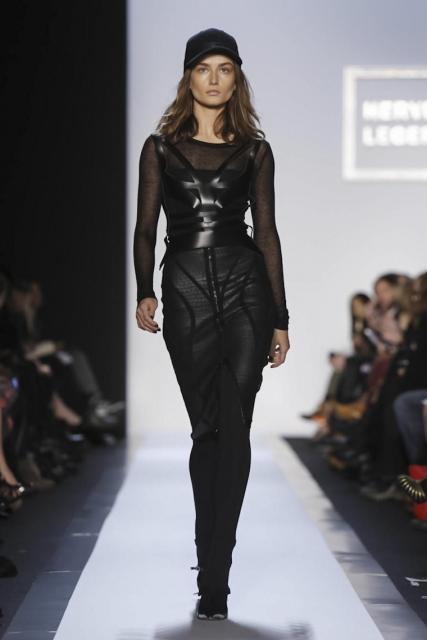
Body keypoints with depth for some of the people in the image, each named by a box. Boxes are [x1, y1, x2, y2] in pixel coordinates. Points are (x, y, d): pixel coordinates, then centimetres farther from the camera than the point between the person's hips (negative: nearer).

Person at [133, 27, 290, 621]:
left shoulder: (255, 149, 8)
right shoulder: (161, 146, 9)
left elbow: (267, 233, 8)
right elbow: (145, 228, 5)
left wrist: (280, 319, 6)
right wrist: (145, 293, -11)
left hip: (245, 287, 0)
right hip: (185, 288, 0)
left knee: (232, 431, -6)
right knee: (207, 429, 5)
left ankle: (213, 579, -3)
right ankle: (214, 575, 18)